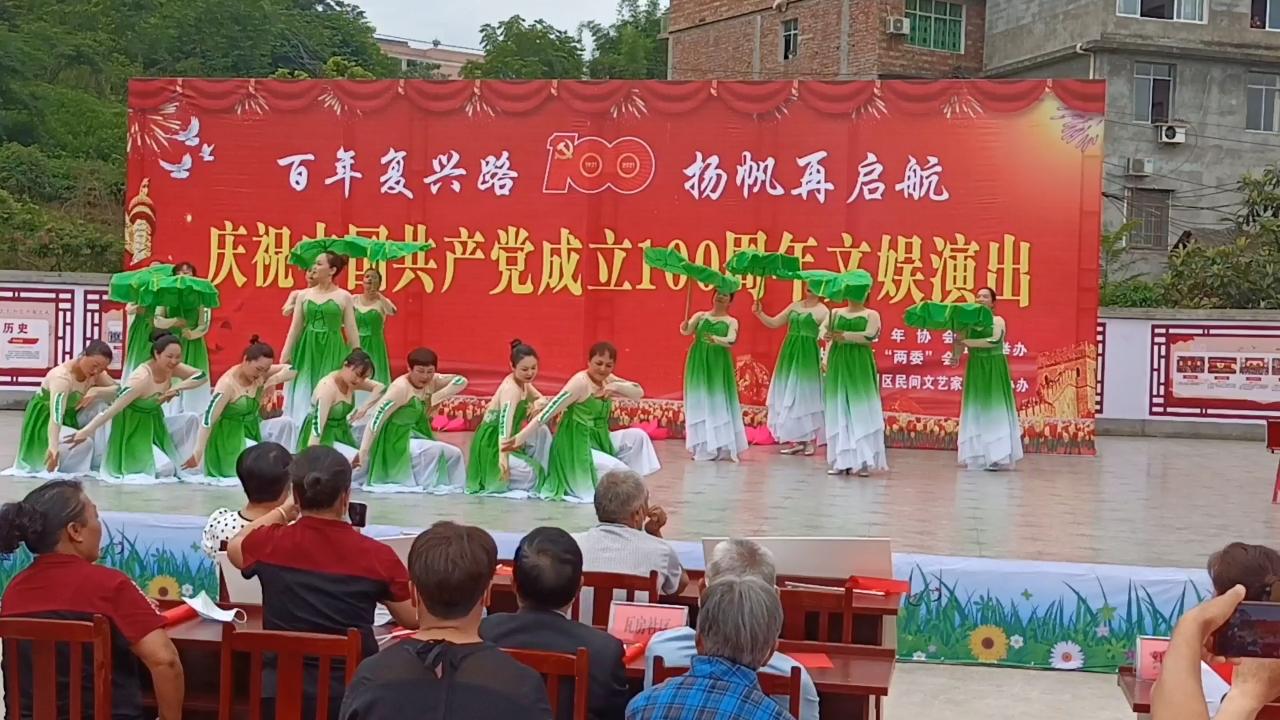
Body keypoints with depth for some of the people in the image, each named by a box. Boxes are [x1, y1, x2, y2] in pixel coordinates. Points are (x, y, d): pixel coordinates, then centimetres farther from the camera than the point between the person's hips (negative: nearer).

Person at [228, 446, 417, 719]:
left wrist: (284, 511, 24)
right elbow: (414, 620, 2)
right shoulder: (377, 556, -12)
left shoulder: (271, 543, -7)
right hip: (351, 692, -1)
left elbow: (235, 547, 18)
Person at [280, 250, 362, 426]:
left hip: (332, 351, -3)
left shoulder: (344, 297, 0)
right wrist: (285, 354, 4)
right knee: (303, 397, 3)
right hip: (307, 350, 3)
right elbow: (295, 327, 9)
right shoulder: (303, 295, 8)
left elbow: (351, 331, 1)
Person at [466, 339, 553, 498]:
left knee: (543, 432, 3)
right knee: (529, 476, -19)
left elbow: (542, 399, 17)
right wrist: (503, 457, -52)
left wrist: (538, 404, -11)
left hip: (507, 441, 9)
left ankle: (544, 478, 8)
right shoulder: (511, 389, -25)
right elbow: (504, 423, -39)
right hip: (491, 444, -9)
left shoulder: (522, 383, 2)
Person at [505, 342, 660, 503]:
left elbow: (639, 392, 5)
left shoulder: (607, 380, 6)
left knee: (637, 436, -2)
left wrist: (616, 387, -16)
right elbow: (549, 411, -23)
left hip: (599, 441, 8)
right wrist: (520, 438, -27)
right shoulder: (580, 382, -19)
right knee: (619, 471, -22)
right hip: (577, 446, -8)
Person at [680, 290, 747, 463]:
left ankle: (722, 447, 3)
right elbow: (686, 331, -7)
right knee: (700, 401, 1)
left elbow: (731, 341, -14)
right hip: (699, 362, 1)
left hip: (719, 364, -1)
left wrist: (717, 339, -35)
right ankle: (703, 447, 5)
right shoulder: (700, 315, 9)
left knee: (719, 401, -3)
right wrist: (684, 326, -32)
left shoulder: (731, 321, 5)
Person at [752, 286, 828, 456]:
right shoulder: (795, 305, 12)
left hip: (807, 356, -6)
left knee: (805, 395, -4)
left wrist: (825, 358, -24)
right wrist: (759, 313, 0)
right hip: (790, 354, 6)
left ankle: (810, 440, 6)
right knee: (787, 396, 5)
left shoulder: (823, 311, -5)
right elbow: (774, 323, 16)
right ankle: (794, 440, 11)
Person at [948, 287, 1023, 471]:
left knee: (994, 410, -6)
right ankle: (978, 457, 3)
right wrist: (956, 357, -18)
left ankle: (996, 458, -7)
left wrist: (967, 341, -24)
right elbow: (960, 342, 2)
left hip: (994, 371, -4)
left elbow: (994, 341, -23)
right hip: (976, 370, 4)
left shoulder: (998, 321, -6)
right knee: (976, 411, 2)